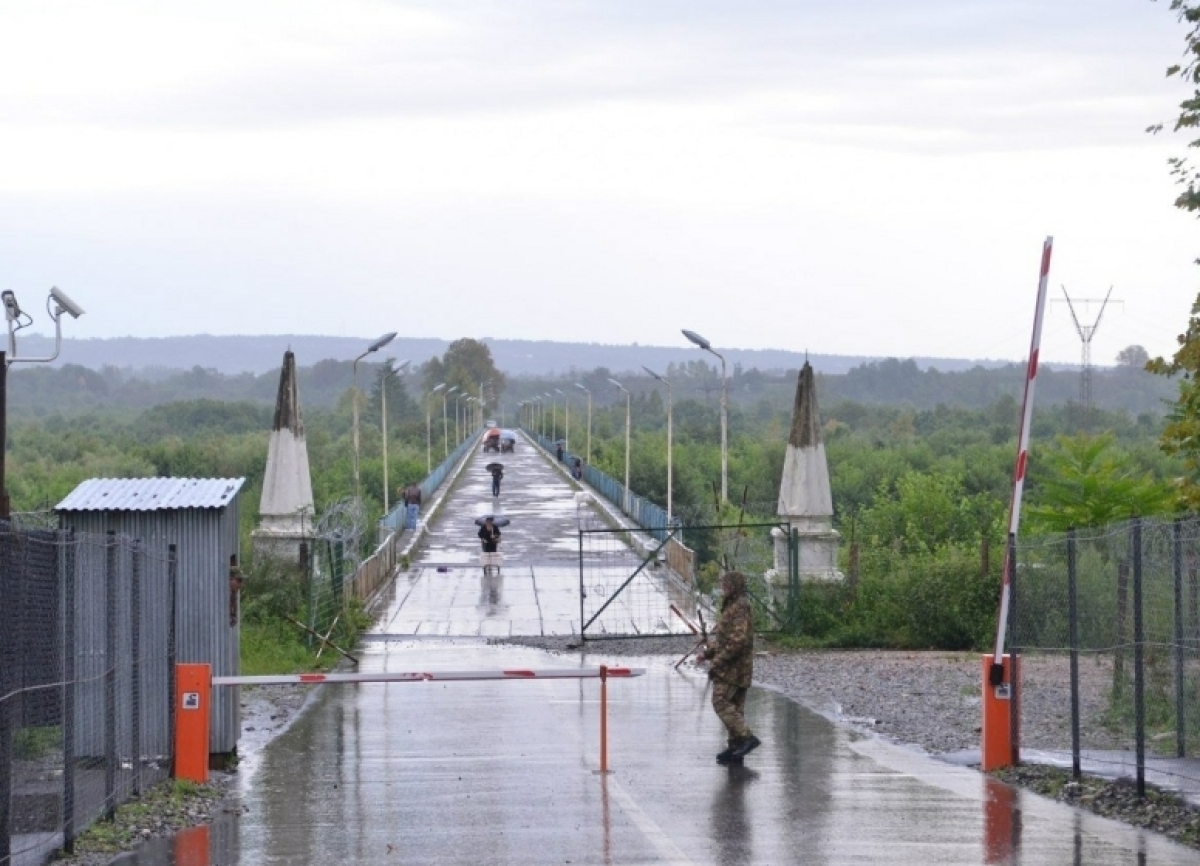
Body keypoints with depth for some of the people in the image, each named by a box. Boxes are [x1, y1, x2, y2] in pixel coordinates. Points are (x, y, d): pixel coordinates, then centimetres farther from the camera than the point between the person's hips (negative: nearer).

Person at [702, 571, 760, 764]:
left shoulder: (740, 608, -17)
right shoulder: (734, 606, 18)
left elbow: (738, 640, -25)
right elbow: (724, 637, 26)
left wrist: (718, 661, -23)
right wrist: (709, 652, 15)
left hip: (732, 667, -11)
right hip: (739, 668, 11)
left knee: (721, 703, -13)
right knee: (735, 706, 11)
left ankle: (746, 737, -17)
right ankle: (735, 746, 14)